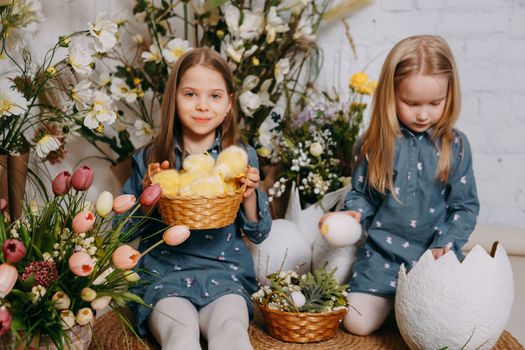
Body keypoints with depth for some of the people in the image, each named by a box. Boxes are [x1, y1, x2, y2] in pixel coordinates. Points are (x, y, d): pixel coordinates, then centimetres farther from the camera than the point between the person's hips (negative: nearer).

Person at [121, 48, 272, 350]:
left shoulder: (243, 157, 4)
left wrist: (250, 196, -10)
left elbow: (259, 234, 9)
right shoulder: (149, 160, 2)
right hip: (163, 276, 0)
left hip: (224, 274, 1)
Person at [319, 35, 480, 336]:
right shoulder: (374, 144, -2)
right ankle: (393, 299, 20)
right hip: (383, 252, 1)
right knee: (358, 323, -10)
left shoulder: (455, 145, -3)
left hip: (436, 255, 0)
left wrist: (445, 246, -14)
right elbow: (361, 195, 8)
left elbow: (466, 206, 0)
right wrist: (353, 214, -15)